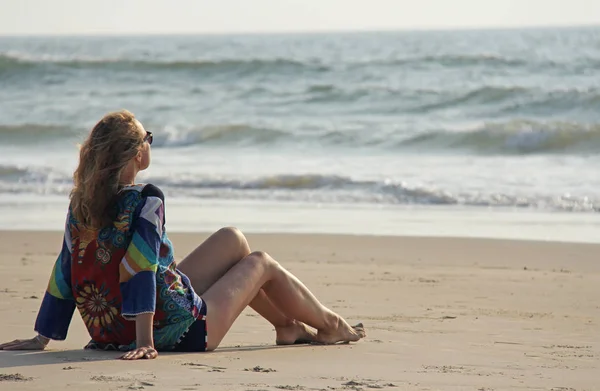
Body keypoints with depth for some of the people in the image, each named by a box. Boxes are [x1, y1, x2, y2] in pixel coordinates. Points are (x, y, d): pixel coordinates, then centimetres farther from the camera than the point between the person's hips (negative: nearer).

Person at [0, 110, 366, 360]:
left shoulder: (81, 203, -2)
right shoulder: (146, 200, -23)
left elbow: (64, 271, 0)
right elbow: (140, 269, -29)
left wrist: (42, 338, 3)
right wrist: (145, 341, -32)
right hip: (184, 332, -8)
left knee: (233, 240, 24)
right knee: (262, 263, 17)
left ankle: (289, 325, 39)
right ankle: (330, 325, 39)